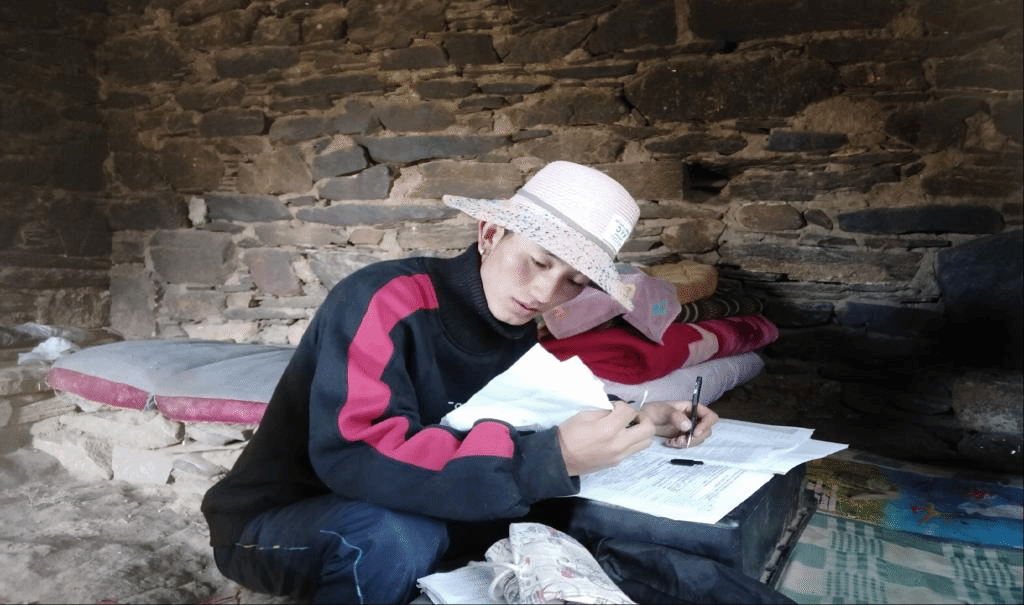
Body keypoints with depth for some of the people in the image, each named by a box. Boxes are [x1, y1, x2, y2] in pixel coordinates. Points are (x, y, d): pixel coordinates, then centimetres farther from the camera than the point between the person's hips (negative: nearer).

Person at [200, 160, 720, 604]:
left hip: (397, 515, 7)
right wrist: (550, 459, -42)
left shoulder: (517, 330, -3)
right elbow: (355, 454, -39)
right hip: (269, 523, -6)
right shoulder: (386, 300, -27)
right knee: (403, 536, -37)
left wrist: (636, 421, -6)